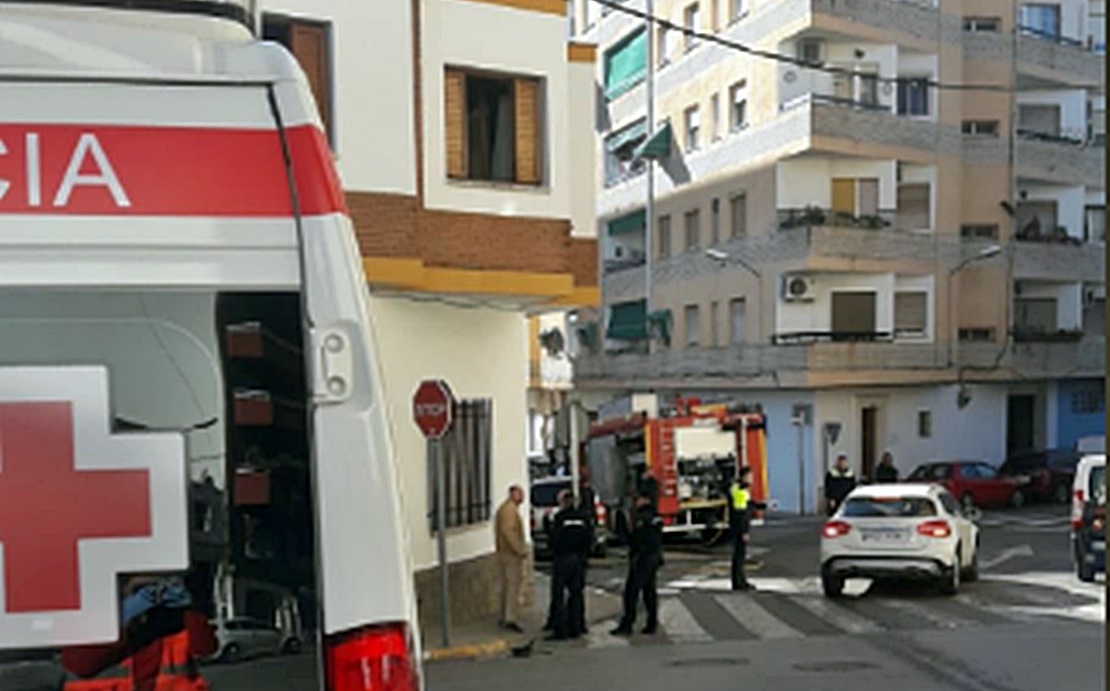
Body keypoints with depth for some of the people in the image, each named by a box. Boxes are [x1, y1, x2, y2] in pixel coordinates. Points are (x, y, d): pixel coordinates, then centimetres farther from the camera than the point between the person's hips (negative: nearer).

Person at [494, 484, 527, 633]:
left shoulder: (503, 508, 17)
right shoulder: (510, 509, -16)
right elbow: (508, 531, -25)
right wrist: (520, 550, -21)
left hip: (503, 553, 10)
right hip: (512, 554, -10)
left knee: (506, 586, 15)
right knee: (513, 586, -10)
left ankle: (504, 617, 20)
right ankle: (511, 619, -12)